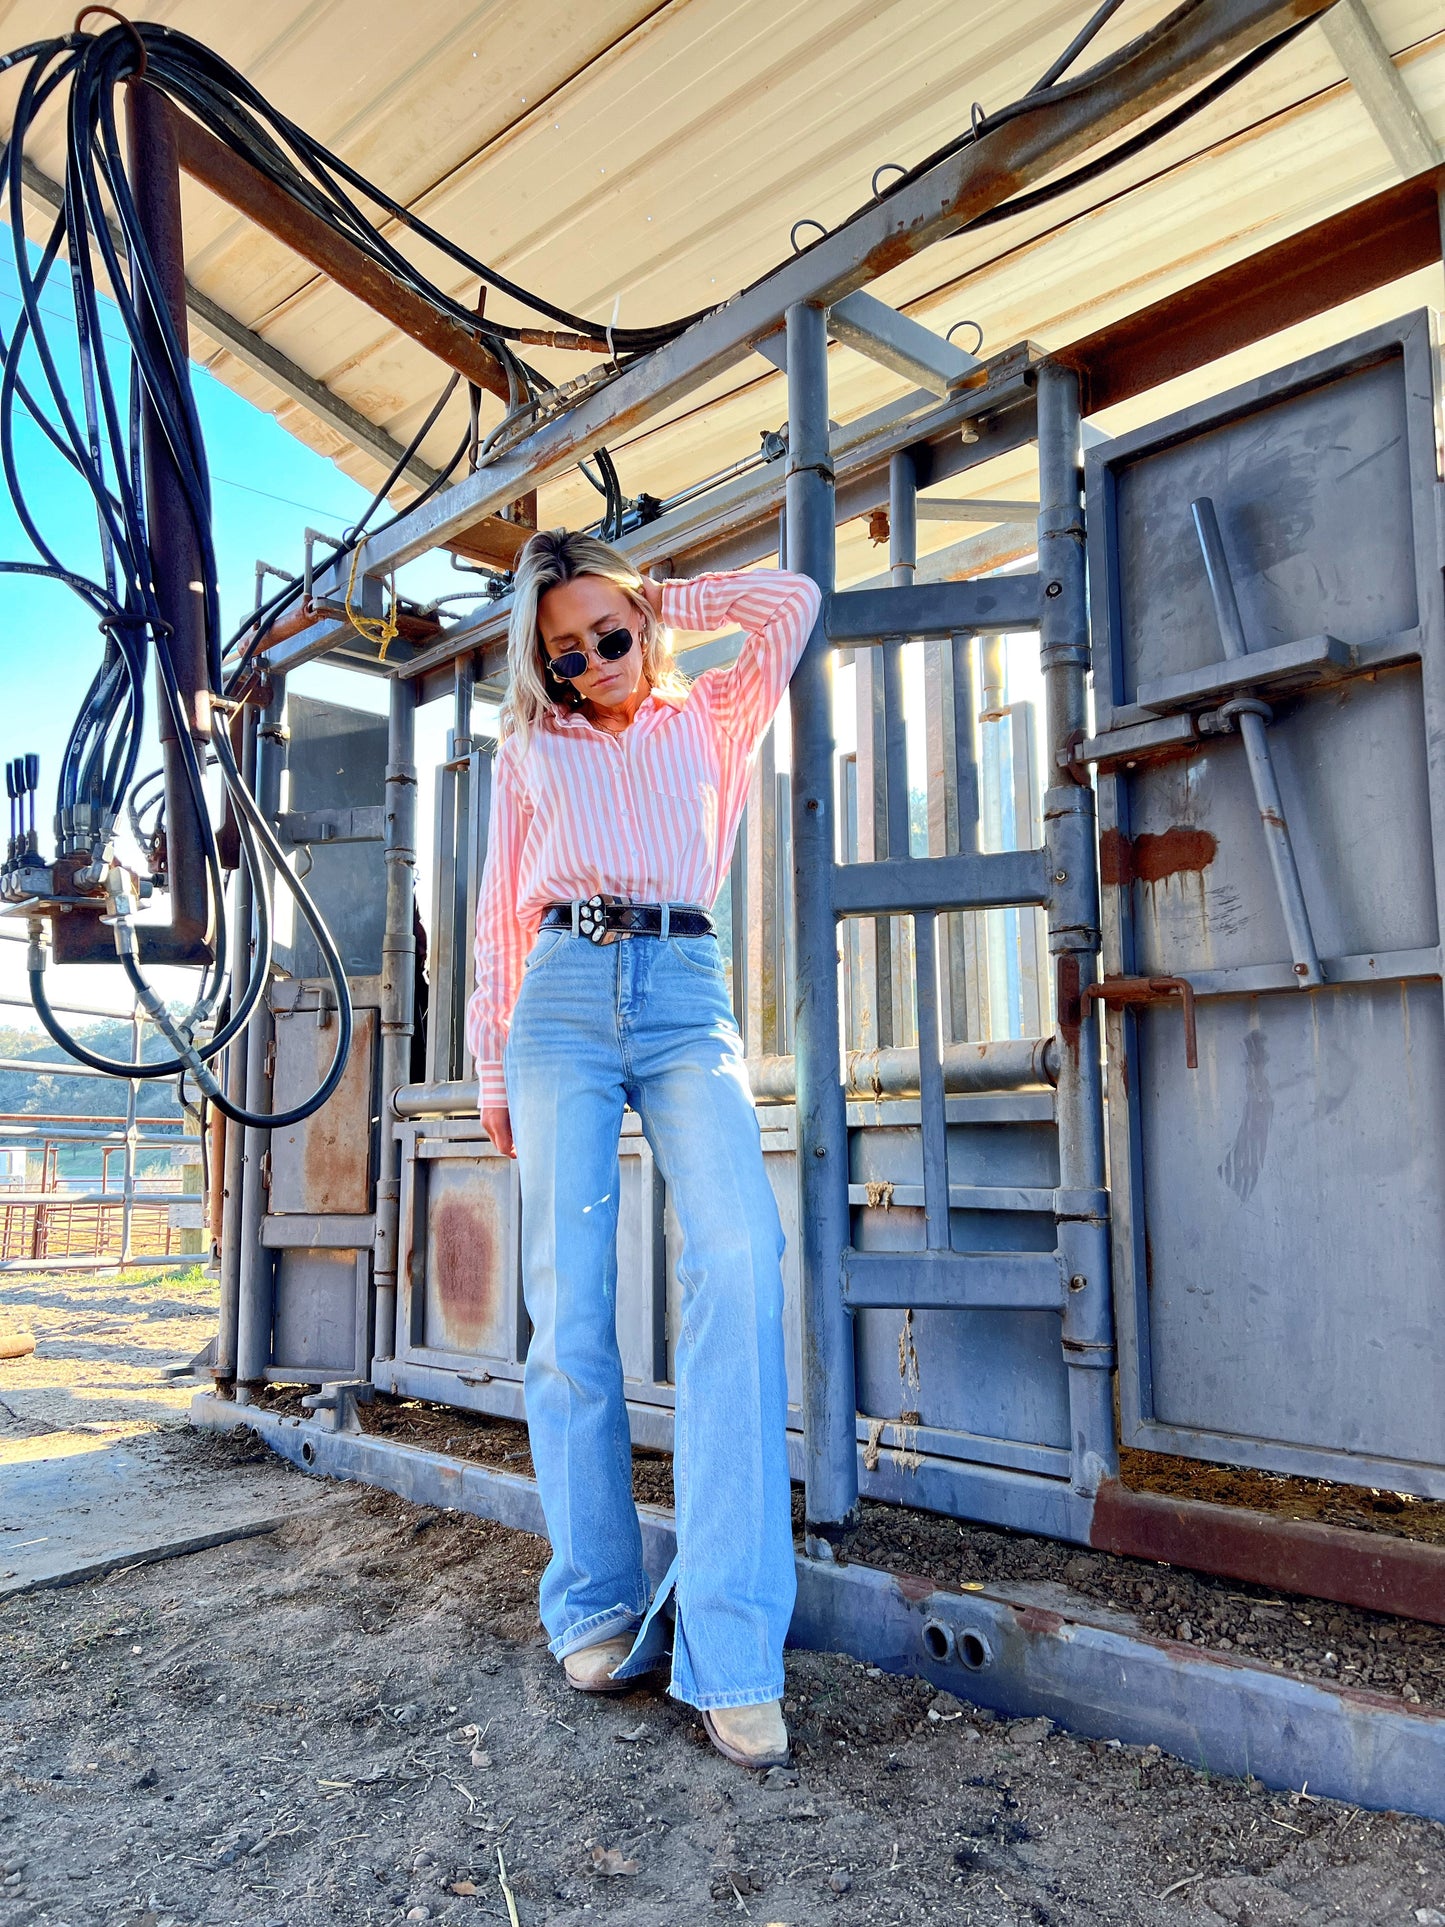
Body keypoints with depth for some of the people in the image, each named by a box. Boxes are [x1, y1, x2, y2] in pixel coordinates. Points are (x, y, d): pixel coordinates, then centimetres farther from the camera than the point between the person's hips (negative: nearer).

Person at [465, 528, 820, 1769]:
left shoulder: (709, 720, 22)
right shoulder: (528, 749, 22)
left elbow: (794, 601, 17)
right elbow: (501, 917, 19)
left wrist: (665, 604, 23)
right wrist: (492, 1064, 13)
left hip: (687, 998, -1)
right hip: (564, 1000, 1)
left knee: (740, 1261, -23)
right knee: (570, 1302, -7)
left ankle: (730, 1648, -20)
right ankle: (598, 1607, 8)